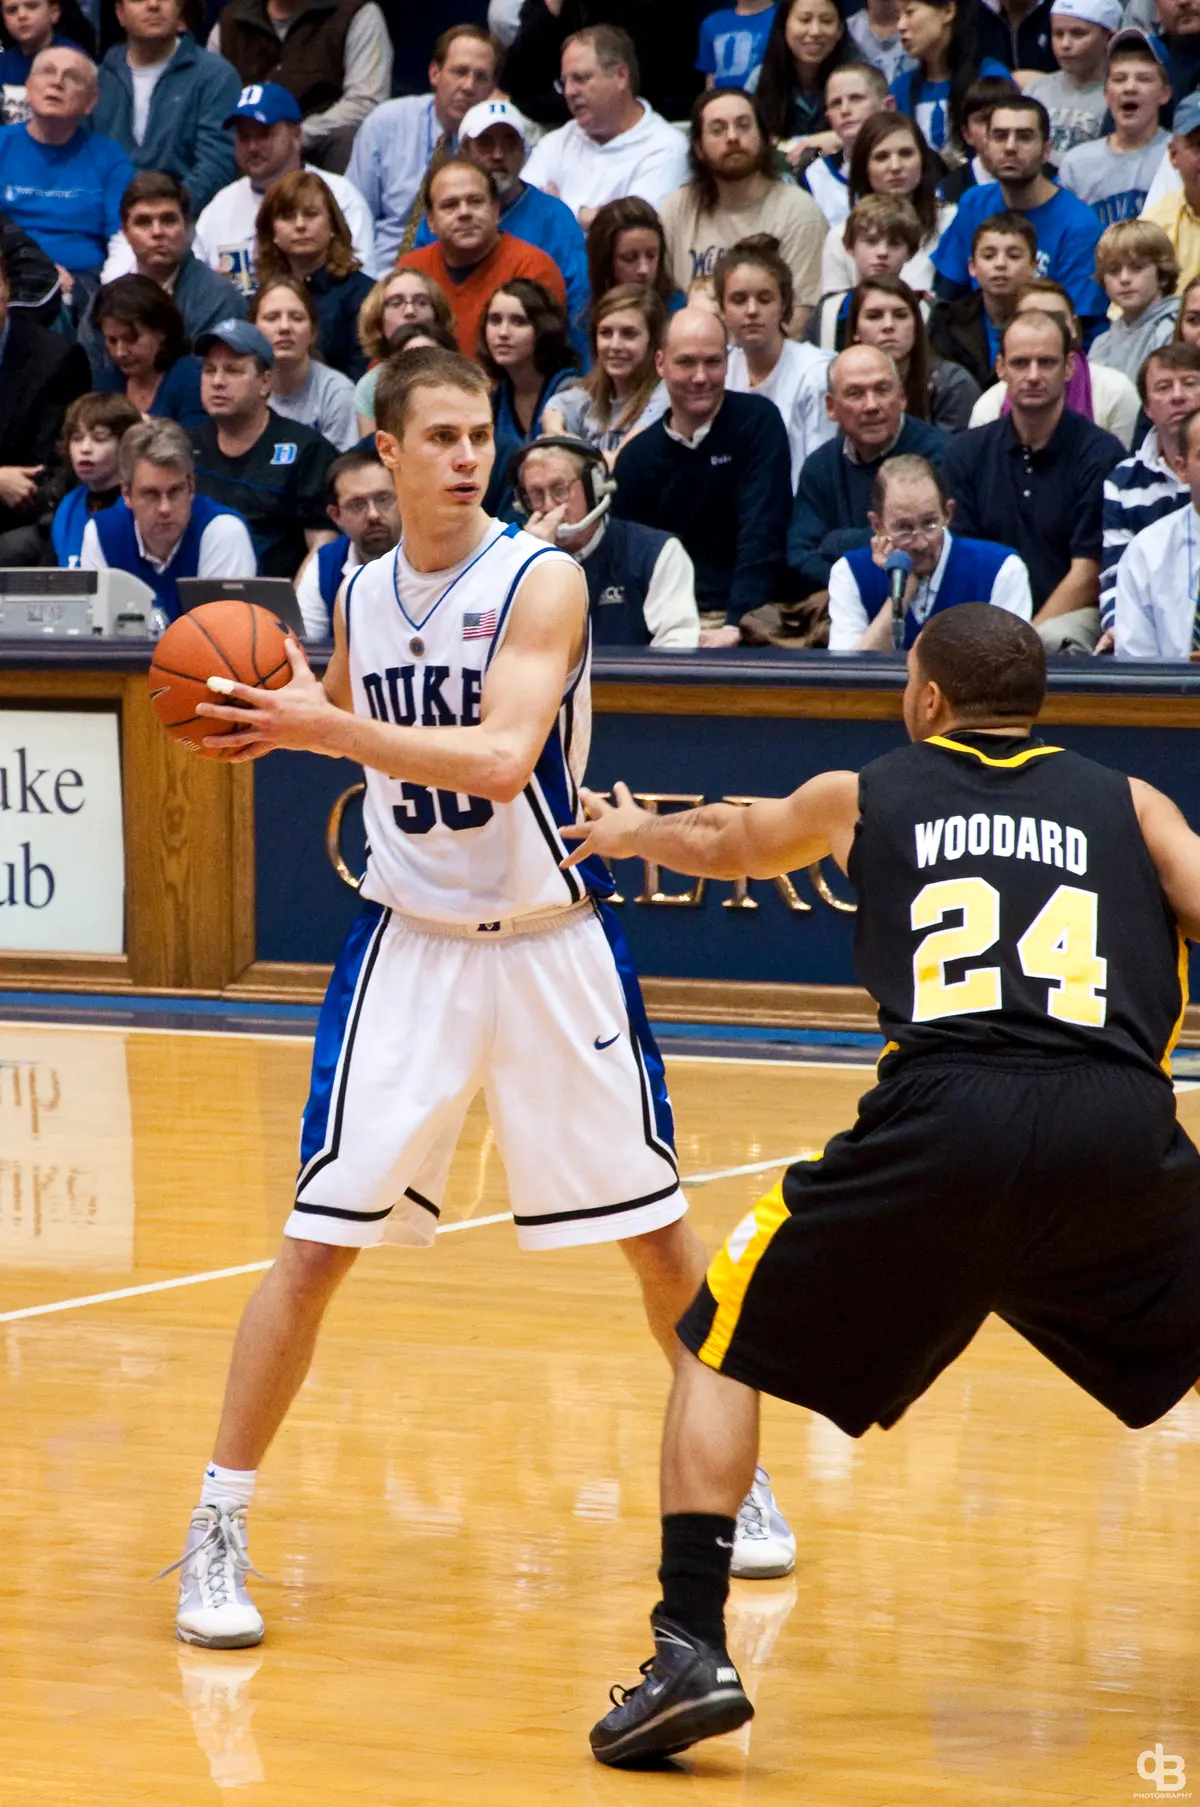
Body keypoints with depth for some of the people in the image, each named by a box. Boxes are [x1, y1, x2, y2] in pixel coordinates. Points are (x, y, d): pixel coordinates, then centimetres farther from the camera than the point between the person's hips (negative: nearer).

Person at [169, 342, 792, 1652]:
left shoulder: (540, 583, -14)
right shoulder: (361, 594, 2)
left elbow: (500, 758, -28)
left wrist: (326, 727, -34)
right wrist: (285, 720, 0)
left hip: (550, 945, -2)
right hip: (409, 943, 2)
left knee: (653, 1226, 9)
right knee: (319, 1239, -6)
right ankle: (217, 1531, 0)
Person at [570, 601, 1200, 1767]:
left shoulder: (867, 797, 26)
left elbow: (723, 844, 47)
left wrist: (630, 833, 67)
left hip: (943, 1123, -1)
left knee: (721, 1350, 16)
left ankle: (690, 1650, 0)